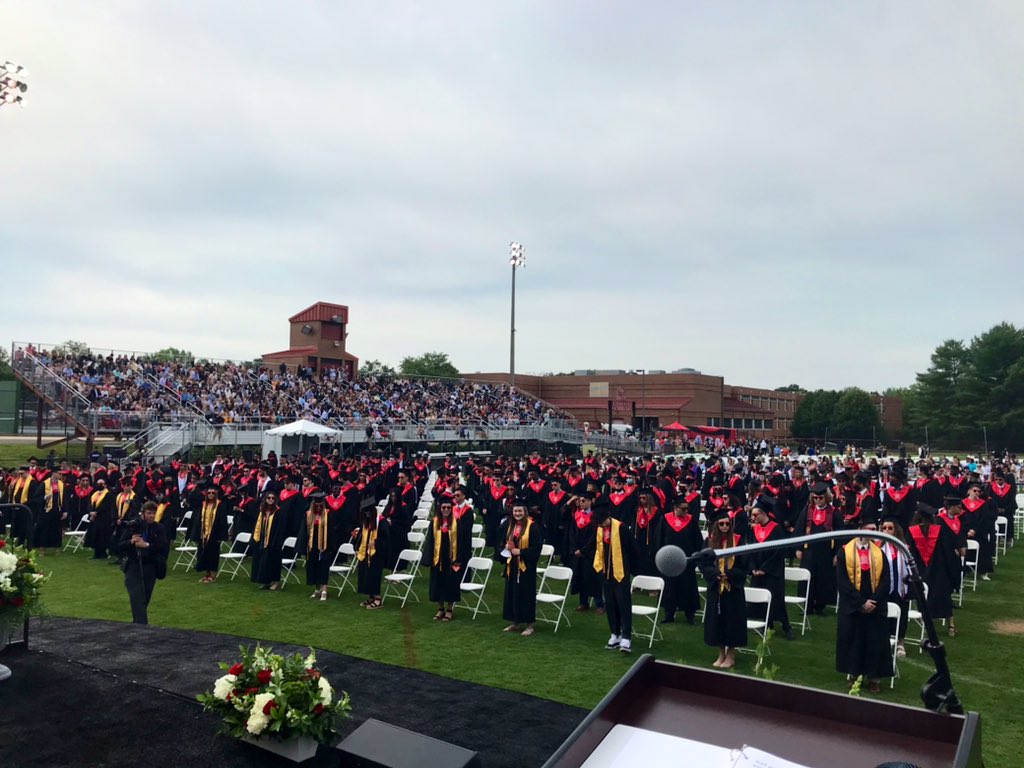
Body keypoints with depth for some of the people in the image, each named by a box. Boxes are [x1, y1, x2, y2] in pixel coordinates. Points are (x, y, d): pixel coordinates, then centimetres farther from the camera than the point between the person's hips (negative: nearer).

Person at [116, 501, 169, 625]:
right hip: (133, 566, -2)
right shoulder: (132, 526, -2)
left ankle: (138, 624, 26)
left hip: (150, 567, 2)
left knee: (145, 599, 9)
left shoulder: (159, 528, -1)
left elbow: (165, 547, -11)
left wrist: (147, 545, -22)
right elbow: (119, 545, -1)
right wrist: (131, 542, -21)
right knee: (137, 598, -13)